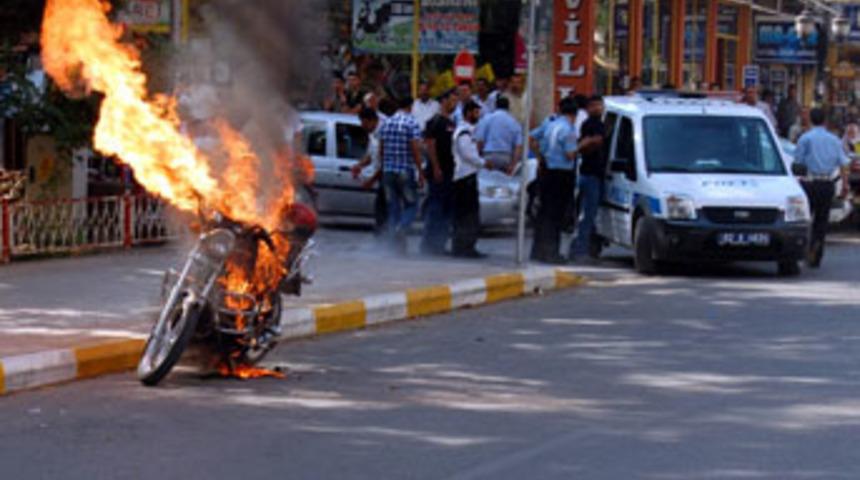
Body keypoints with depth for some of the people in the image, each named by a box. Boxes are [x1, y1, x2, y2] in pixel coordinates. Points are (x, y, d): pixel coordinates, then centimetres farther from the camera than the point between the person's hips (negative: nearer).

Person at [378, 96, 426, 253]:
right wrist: (420, 173, -10)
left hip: (388, 171, 5)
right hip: (406, 171, -5)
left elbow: (380, 150, 12)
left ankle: (397, 245, 8)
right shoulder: (412, 123, -8)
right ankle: (400, 228, -23)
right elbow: (415, 150, -13)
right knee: (411, 205, 4)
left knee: (393, 207, 9)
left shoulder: (386, 123, 9)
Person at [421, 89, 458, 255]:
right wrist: (436, 168, -21)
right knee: (435, 208, -8)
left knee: (447, 209, 9)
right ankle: (428, 244, -4)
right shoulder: (436, 121, -9)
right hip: (438, 171, -9)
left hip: (450, 171, 9)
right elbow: (429, 144, -16)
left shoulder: (452, 123, 17)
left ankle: (439, 245, 13)